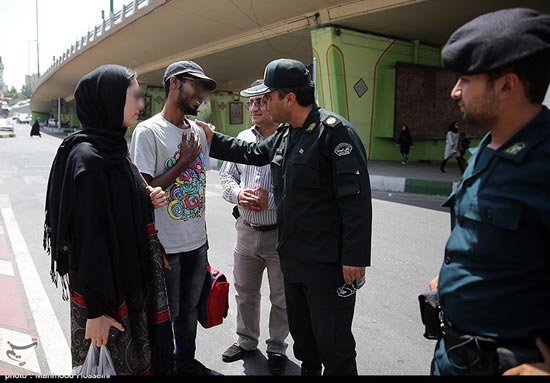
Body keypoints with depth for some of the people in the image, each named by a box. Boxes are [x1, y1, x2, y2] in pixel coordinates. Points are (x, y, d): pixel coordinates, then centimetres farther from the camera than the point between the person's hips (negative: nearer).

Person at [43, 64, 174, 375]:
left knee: (138, 357, 21)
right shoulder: (87, 158, -22)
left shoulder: (114, 148, 5)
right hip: (104, 289, -8)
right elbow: (87, 239, -23)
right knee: (114, 363, 10)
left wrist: (150, 200, -4)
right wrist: (96, 311, -20)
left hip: (131, 279, 8)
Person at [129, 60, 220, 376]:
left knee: (190, 309, 21)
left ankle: (187, 362, 40)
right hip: (165, 246, -7)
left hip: (197, 242, 7)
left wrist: (203, 233, 16)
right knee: (166, 316, 9)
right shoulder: (148, 131, -13)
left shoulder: (198, 131, 7)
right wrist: (183, 163, -16)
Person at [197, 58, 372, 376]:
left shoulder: (334, 131, -18)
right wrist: (214, 139, 27)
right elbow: (253, 153, 30)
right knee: (302, 334, 24)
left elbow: (356, 198, -23)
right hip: (293, 259, 9)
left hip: (328, 264, -9)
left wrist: (355, 258, -23)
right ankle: (308, 369, 45)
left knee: (333, 344, 3)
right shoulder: (285, 133, 11)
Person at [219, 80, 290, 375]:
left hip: (281, 233, -5)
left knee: (281, 298, 12)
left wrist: (271, 201, -23)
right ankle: (246, 340, 42)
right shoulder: (242, 139, 7)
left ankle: (277, 348, 34)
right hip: (246, 230, 5)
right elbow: (226, 176, 11)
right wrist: (238, 194, -9)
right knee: (245, 293, 20)